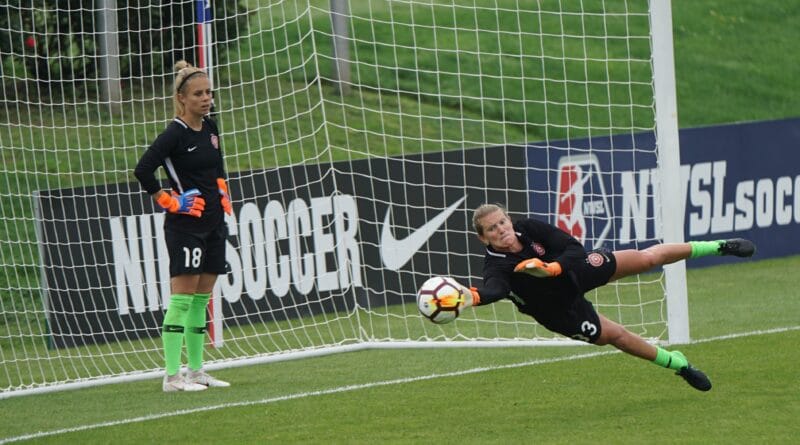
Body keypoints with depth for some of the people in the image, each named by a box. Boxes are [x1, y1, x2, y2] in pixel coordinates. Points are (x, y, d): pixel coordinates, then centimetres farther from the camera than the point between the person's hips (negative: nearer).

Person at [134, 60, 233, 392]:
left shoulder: (210, 129, 11)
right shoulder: (175, 134, -14)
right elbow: (143, 170, -20)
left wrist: (222, 193, 18)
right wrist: (168, 201, -15)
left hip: (213, 224, 8)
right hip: (185, 225, -8)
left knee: (201, 298, 10)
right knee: (182, 297, -10)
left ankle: (196, 370, 16)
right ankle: (172, 375, -11)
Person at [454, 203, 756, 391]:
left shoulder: (529, 229, -26)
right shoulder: (496, 268, -35)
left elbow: (574, 248, -22)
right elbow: (494, 289, -57)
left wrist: (552, 268, -43)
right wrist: (473, 297, -81)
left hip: (576, 271, 3)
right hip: (559, 309, -3)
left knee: (648, 258, 7)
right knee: (615, 336, 2)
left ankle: (715, 247, 30)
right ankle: (680, 366, 27)